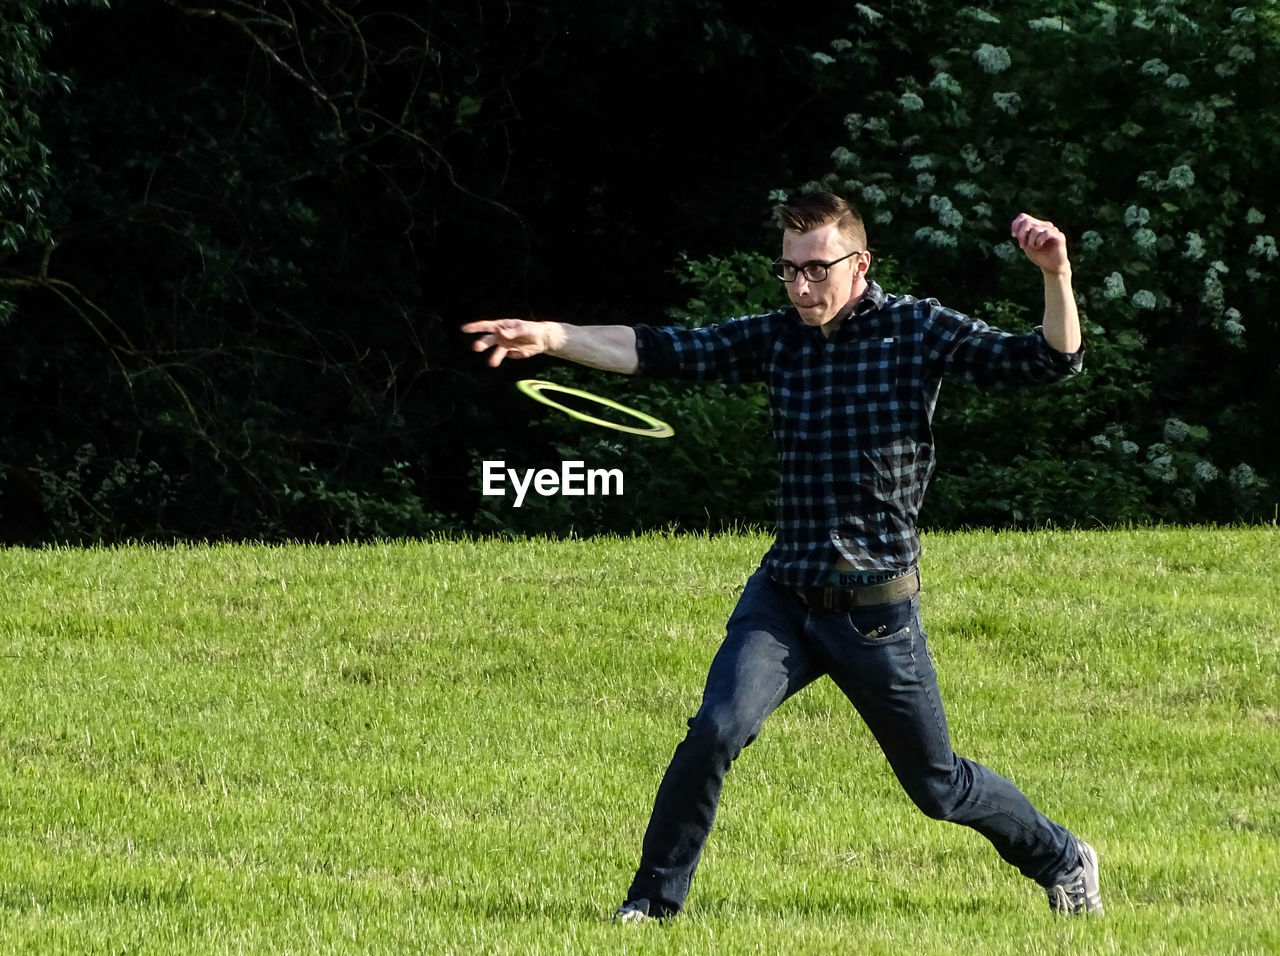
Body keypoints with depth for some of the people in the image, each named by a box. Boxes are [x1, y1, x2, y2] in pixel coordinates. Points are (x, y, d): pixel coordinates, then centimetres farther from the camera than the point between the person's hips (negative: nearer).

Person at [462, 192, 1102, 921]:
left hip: (878, 608, -3)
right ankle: (654, 900, -7)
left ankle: (1062, 861, 34)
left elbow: (1051, 362, -10)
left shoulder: (919, 331, -5)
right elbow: (659, 352, -2)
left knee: (939, 787, 9)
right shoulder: (776, 338, 5)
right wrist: (549, 337, -14)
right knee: (717, 730, -20)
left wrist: (1057, 277, -27)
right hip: (784, 594, 3)